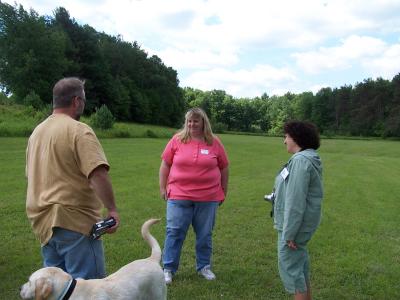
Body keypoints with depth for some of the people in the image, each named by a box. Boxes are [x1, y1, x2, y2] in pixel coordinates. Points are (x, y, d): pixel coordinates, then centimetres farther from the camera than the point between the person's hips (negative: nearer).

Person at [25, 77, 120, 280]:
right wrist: (112, 209, -19)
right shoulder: (79, 130, -14)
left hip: (43, 221, 8)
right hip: (74, 220, -8)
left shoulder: (37, 131, 12)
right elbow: (98, 174, -25)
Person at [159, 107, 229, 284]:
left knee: (205, 234, 12)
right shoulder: (177, 140, 0)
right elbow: (165, 165, 5)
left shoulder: (214, 142, 1)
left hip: (208, 198, 1)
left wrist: (224, 191, 10)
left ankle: (204, 266, 29)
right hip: (179, 196, -1)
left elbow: (224, 168, 8)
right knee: (174, 232, 3)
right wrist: (162, 187, 3)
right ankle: (168, 269, 15)